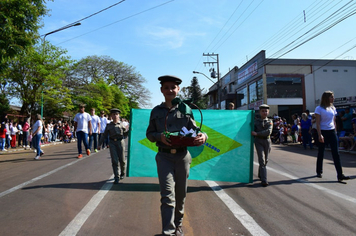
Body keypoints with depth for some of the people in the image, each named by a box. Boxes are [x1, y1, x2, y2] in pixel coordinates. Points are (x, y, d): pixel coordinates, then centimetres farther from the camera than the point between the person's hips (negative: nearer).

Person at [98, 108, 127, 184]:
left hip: (120, 142, 0)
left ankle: (122, 173, 29)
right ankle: (116, 178, -3)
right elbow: (104, 135, 13)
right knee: (114, 160, -8)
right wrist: (100, 144, 8)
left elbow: (125, 133, 11)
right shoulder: (109, 125, 10)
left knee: (122, 160, 3)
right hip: (112, 143, 0)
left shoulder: (121, 124, 10)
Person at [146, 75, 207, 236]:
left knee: (180, 194, 14)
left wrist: (202, 137, -22)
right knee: (168, 195, -11)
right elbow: (149, 134, 7)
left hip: (183, 156, 1)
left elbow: (194, 130, 1)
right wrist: (160, 137, -15)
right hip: (164, 156, -1)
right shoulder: (156, 111, 6)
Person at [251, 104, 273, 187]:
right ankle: (264, 180, -10)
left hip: (267, 141, 2)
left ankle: (260, 175, 34)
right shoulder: (256, 121, 6)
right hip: (258, 142, -2)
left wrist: (257, 133, -18)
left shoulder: (270, 122, 5)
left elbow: (268, 132, -12)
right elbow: (253, 132, 12)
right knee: (262, 160, -9)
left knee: (265, 160, 12)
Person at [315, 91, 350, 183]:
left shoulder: (333, 108, 11)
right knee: (321, 153, 7)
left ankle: (340, 175, -6)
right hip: (323, 132, -4)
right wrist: (319, 135, -17)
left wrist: (335, 132, 11)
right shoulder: (319, 109, -6)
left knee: (336, 153, -4)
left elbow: (334, 121, 16)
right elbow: (318, 123, -11)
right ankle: (319, 172, 23)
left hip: (332, 132, 5)